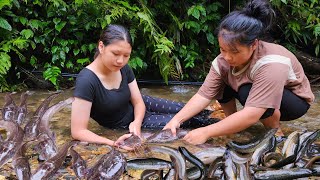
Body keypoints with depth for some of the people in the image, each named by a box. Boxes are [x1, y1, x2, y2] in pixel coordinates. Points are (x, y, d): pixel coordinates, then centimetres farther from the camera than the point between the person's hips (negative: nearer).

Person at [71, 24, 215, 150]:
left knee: (181, 109, 12)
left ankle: (206, 115, 41)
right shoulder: (87, 80, -36)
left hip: (136, 108, 5)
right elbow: (78, 131, -36)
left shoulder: (124, 69, -16)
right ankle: (203, 122, 28)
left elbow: (138, 102, -6)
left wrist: (137, 122, -28)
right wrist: (113, 143, -45)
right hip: (124, 124, -5)